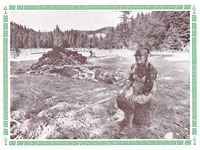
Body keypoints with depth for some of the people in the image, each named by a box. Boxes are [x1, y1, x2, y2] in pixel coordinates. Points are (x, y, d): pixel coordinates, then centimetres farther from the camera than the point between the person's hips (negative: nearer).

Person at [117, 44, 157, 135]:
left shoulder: (151, 68, -21)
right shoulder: (134, 67, 0)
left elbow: (148, 86, -23)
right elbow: (130, 80, 5)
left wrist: (135, 95, -25)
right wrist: (123, 90, -9)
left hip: (146, 93, -6)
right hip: (135, 89, 7)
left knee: (130, 102, -25)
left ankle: (129, 125, -8)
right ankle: (126, 117, 5)